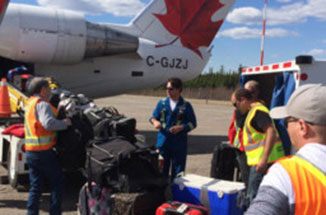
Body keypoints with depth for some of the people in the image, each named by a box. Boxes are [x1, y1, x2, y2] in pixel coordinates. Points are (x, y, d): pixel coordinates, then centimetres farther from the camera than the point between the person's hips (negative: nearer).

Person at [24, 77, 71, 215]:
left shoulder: (30, 103, 17)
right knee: (57, 182, 7)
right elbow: (49, 123, -29)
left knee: (35, 186, 13)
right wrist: (64, 123, -15)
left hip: (30, 152, 8)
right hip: (44, 151, -8)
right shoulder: (42, 104, -14)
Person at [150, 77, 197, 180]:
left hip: (179, 143, -2)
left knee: (177, 171, 5)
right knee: (162, 169, 9)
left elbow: (193, 123, 2)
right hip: (163, 141, 2)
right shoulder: (162, 103, 6)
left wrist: (181, 127, -15)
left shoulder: (186, 105, 0)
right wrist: (155, 121, -12)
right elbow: (153, 117, 11)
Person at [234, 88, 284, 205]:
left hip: (262, 160, -11)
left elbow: (271, 132, -25)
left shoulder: (257, 111, -14)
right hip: (261, 159, 11)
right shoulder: (255, 110, 18)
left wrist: (264, 159, -30)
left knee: (253, 197, -6)